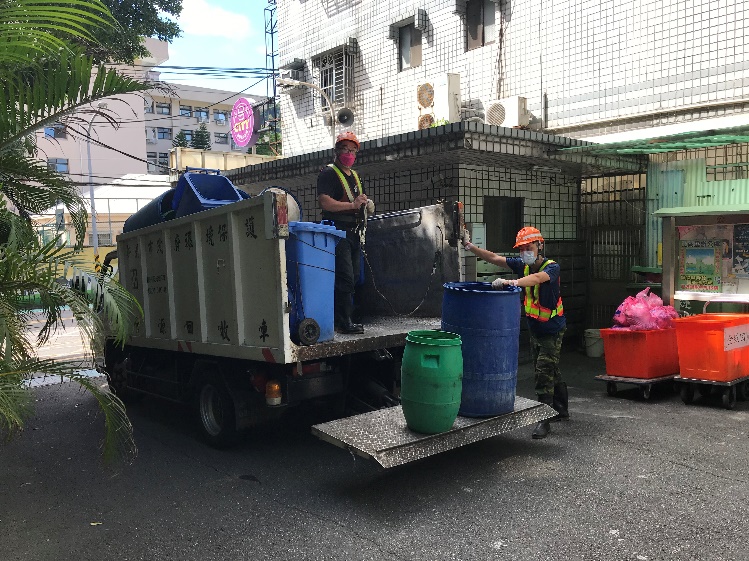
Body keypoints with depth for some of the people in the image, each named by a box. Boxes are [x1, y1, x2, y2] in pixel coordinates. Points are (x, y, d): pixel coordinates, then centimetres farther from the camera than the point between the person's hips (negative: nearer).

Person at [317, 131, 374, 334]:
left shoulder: (354, 176, 23)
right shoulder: (329, 173, -4)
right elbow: (325, 202, -18)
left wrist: (366, 204, 12)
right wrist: (352, 205, -20)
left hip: (353, 232, 9)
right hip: (337, 230, -9)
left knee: (353, 278, 9)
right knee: (345, 278, -12)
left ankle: (344, 319, 16)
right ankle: (344, 323, -7)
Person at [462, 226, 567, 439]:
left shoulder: (552, 267, -20)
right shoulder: (522, 265, -1)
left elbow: (537, 278, -42)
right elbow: (494, 257, -5)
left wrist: (512, 282, -58)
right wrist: (469, 246, -16)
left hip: (552, 330, -7)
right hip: (535, 330, 7)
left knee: (544, 373, -10)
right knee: (551, 372, 19)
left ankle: (544, 420, -3)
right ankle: (561, 409, 36)